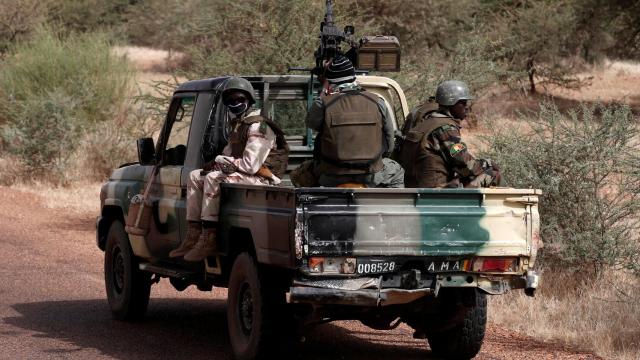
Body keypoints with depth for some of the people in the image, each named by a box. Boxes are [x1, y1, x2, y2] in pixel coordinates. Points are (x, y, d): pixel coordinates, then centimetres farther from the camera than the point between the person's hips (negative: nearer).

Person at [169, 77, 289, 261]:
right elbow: (230, 153, 25)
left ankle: (209, 241, -28)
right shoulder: (239, 125, 17)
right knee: (195, 176, 10)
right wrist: (217, 162, 1)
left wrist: (220, 161, -12)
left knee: (213, 179, -29)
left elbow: (250, 165, -24)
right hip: (240, 175, 11)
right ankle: (193, 237, 3)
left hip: (263, 177, -11)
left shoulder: (259, 127, -17)